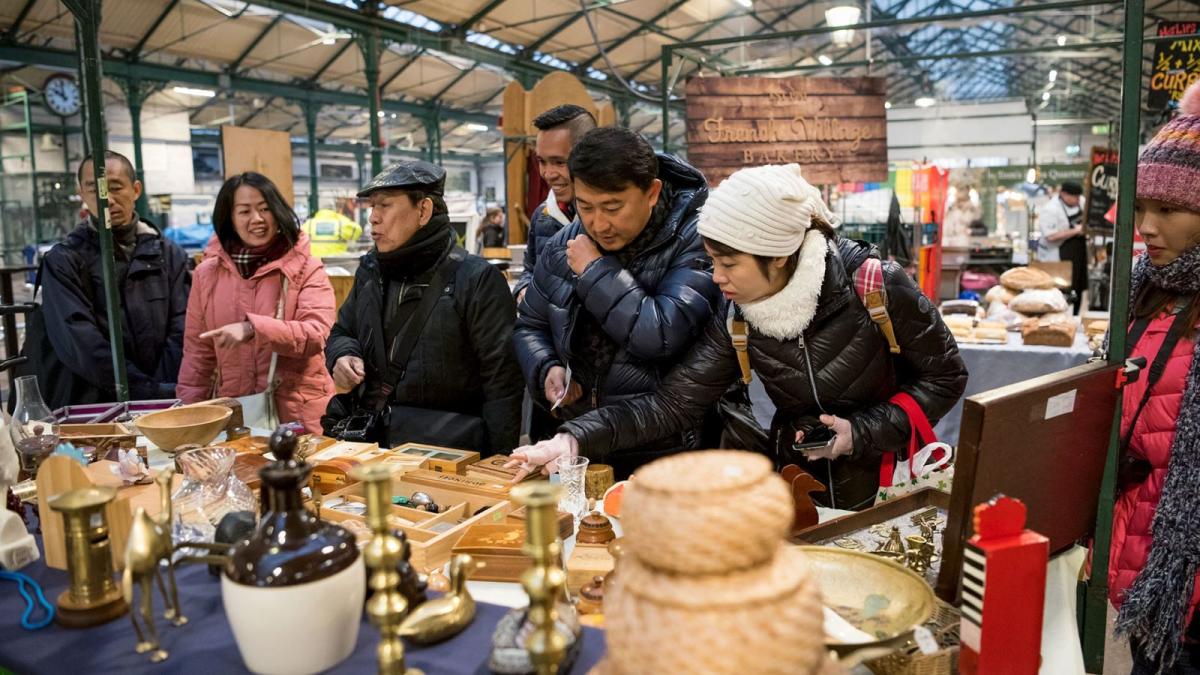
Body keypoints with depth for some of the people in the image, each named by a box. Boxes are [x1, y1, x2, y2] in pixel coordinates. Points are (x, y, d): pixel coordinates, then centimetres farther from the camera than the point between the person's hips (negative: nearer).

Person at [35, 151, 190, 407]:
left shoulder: (169, 255, 10)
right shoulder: (63, 261, 4)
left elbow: (181, 332, 1)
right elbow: (79, 343, -8)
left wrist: (166, 394, -13)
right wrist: (152, 392, -16)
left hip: (161, 404, 2)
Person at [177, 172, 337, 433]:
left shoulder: (306, 268, -6)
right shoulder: (208, 273, 6)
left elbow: (317, 335, -19)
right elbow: (197, 350, 11)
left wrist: (252, 328, -30)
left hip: (298, 413, -3)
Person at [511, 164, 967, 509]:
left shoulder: (873, 284, -21)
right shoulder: (735, 320, -11)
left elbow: (946, 376, -9)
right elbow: (671, 402, -14)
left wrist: (862, 433, -19)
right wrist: (575, 439, -26)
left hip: (891, 486, -2)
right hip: (801, 489, 3)